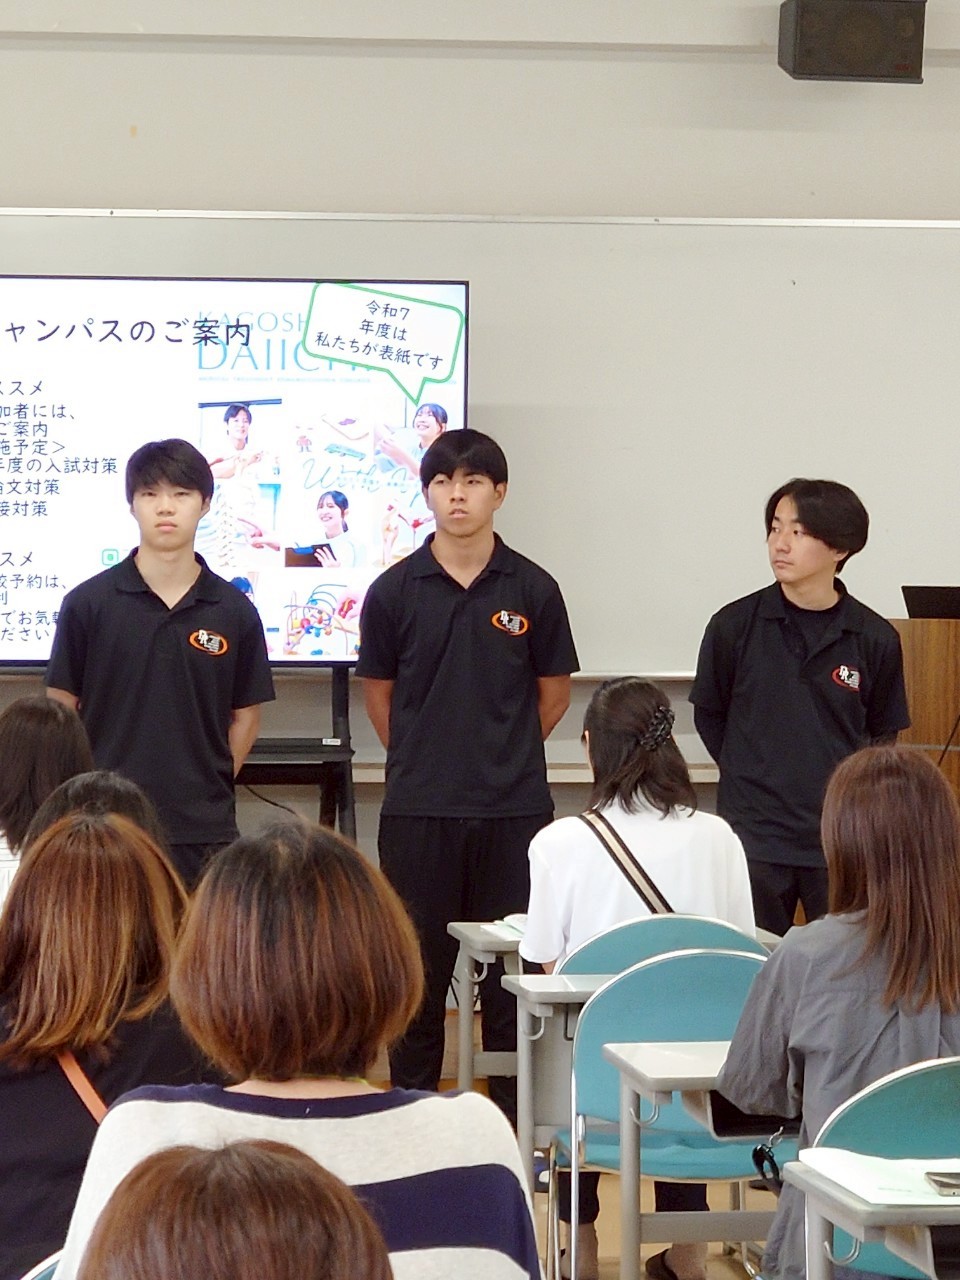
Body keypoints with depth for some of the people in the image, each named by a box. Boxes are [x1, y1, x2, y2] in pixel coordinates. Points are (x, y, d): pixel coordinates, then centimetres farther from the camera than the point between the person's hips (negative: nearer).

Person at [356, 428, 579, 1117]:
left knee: (513, 970, 4)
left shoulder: (532, 589, 1)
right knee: (418, 966, 6)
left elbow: (554, 694, 11)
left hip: (515, 808, 0)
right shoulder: (395, 590, 1)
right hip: (418, 809, 0)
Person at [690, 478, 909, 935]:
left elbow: (883, 735, 11)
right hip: (753, 835, 0)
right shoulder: (734, 626, -2)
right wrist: (751, 780, 6)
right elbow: (709, 717, 10)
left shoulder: (875, 639, -2)